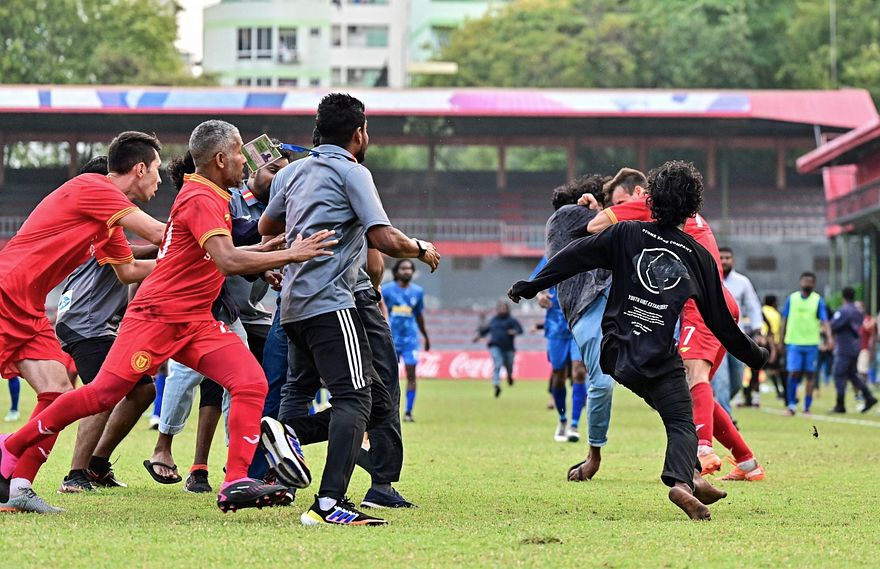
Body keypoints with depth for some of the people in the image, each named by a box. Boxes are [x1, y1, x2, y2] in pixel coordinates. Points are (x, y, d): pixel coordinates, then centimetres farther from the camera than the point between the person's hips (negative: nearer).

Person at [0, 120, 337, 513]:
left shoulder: (214, 197, 13)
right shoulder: (200, 199, -17)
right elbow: (228, 261, -29)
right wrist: (290, 255, -27)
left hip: (196, 323, 9)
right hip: (156, 316, -9)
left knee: (252, 382, -11)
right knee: (103, 394, -8)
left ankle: (236, 483, -15)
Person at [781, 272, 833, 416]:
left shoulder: (818, 300, 3)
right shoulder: (791, 298, 7)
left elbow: (824, 320, -5)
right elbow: (785, 320, 12)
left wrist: (829, 337, -21)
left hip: (812, 343, 0)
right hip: (794, 343, 0)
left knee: (810, 375, 3)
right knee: (794, 373, -9)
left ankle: (807, 408, 9)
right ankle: (791, 404, 2)